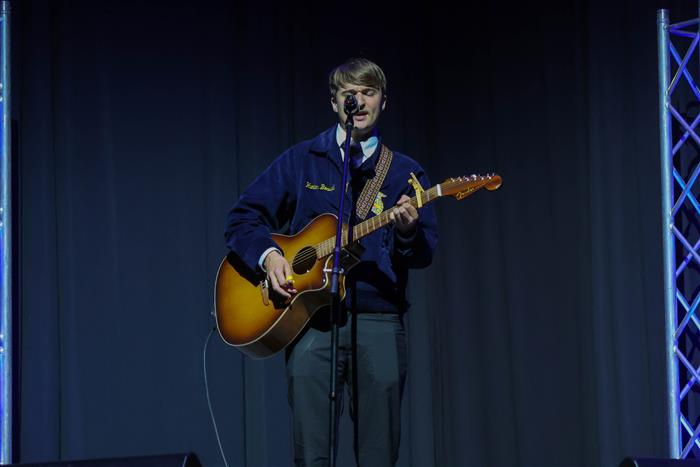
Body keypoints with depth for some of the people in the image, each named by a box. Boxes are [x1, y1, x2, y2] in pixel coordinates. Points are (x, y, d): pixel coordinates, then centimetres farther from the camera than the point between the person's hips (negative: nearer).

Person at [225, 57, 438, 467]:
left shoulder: (405, 172, 10)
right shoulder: (302, 161, 10)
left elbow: (425, 254, 4)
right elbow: (243, 217, 9)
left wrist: (410, 231, -19)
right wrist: (268, 255, -9)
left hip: (378, 323, 1)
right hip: (310, 321, -1)